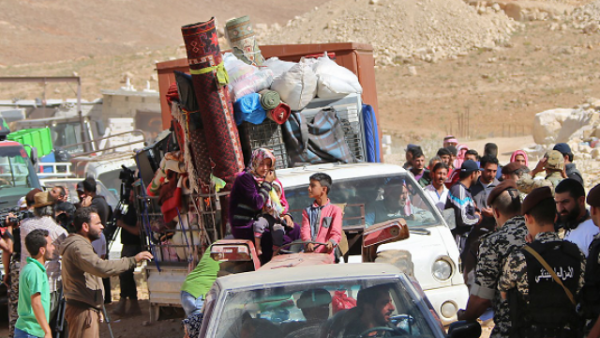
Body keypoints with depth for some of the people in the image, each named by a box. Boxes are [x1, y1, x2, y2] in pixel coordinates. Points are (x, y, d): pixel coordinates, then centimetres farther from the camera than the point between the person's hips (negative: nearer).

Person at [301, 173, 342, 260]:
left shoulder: (335, 210, 9)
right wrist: (308, 242, -18)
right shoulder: (307, 211, 20)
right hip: (309, 253, 2)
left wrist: (331, 242, -25)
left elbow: (336, 232, -2)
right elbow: (305, 230, 4)